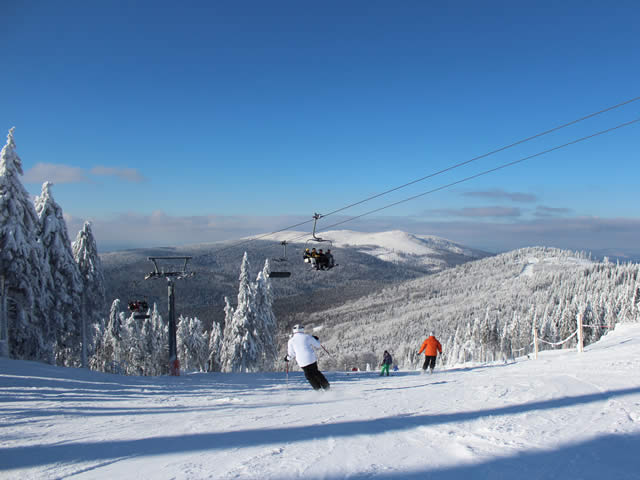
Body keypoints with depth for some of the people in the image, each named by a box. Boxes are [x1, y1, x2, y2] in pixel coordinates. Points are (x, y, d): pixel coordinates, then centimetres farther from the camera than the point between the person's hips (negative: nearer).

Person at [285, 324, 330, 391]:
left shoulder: (291, 341, 3)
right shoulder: (307, 337, 4)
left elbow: (291, 354, 7)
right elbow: (318, 345, 12)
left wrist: (287, 358, 29)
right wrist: (315, 340, 33)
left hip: (302, 362, -1)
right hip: (312, 358, 1)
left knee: (309, 376, 13)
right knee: (316, 372, 20)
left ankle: (318, 389, 8)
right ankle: (326, 386, 19)